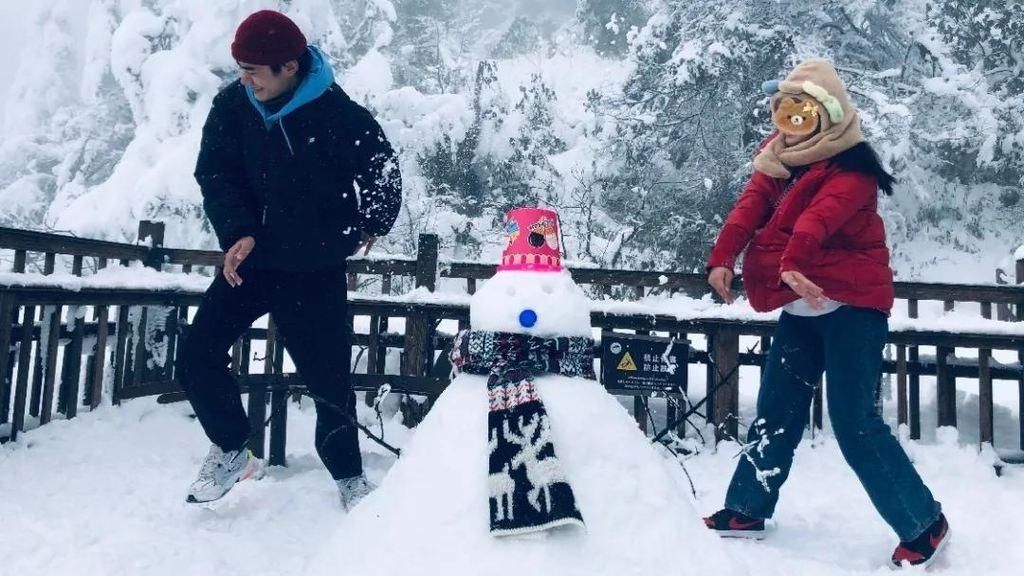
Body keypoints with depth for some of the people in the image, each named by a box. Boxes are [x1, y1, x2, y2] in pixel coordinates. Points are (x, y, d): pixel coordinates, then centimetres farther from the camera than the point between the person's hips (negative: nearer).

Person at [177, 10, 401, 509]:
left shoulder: (338, 115, -17)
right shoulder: (232, 106, -6)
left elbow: (382, 170, -3)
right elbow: (215, 174, -2)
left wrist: (373, 226, -4)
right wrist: (237, 231, -17)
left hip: (317, 270, -4)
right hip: (252, 259, 4)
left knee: (328, 378, 1)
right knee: (196, 359, 1)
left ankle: (349, 477, 25)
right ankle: (232, 451, 26)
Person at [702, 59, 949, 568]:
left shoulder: (850, 167, -11)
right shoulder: (777, 160, 10)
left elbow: (821, 214, -31)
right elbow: (749, 207, -6)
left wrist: (792, 262, -49)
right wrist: (722, 259, -22)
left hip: (850, 304, -7)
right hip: (801, 306, 7)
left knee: (853, 422, -6)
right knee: (776, 412, 12)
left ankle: (924, 524, 14)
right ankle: (747, 510, 25)